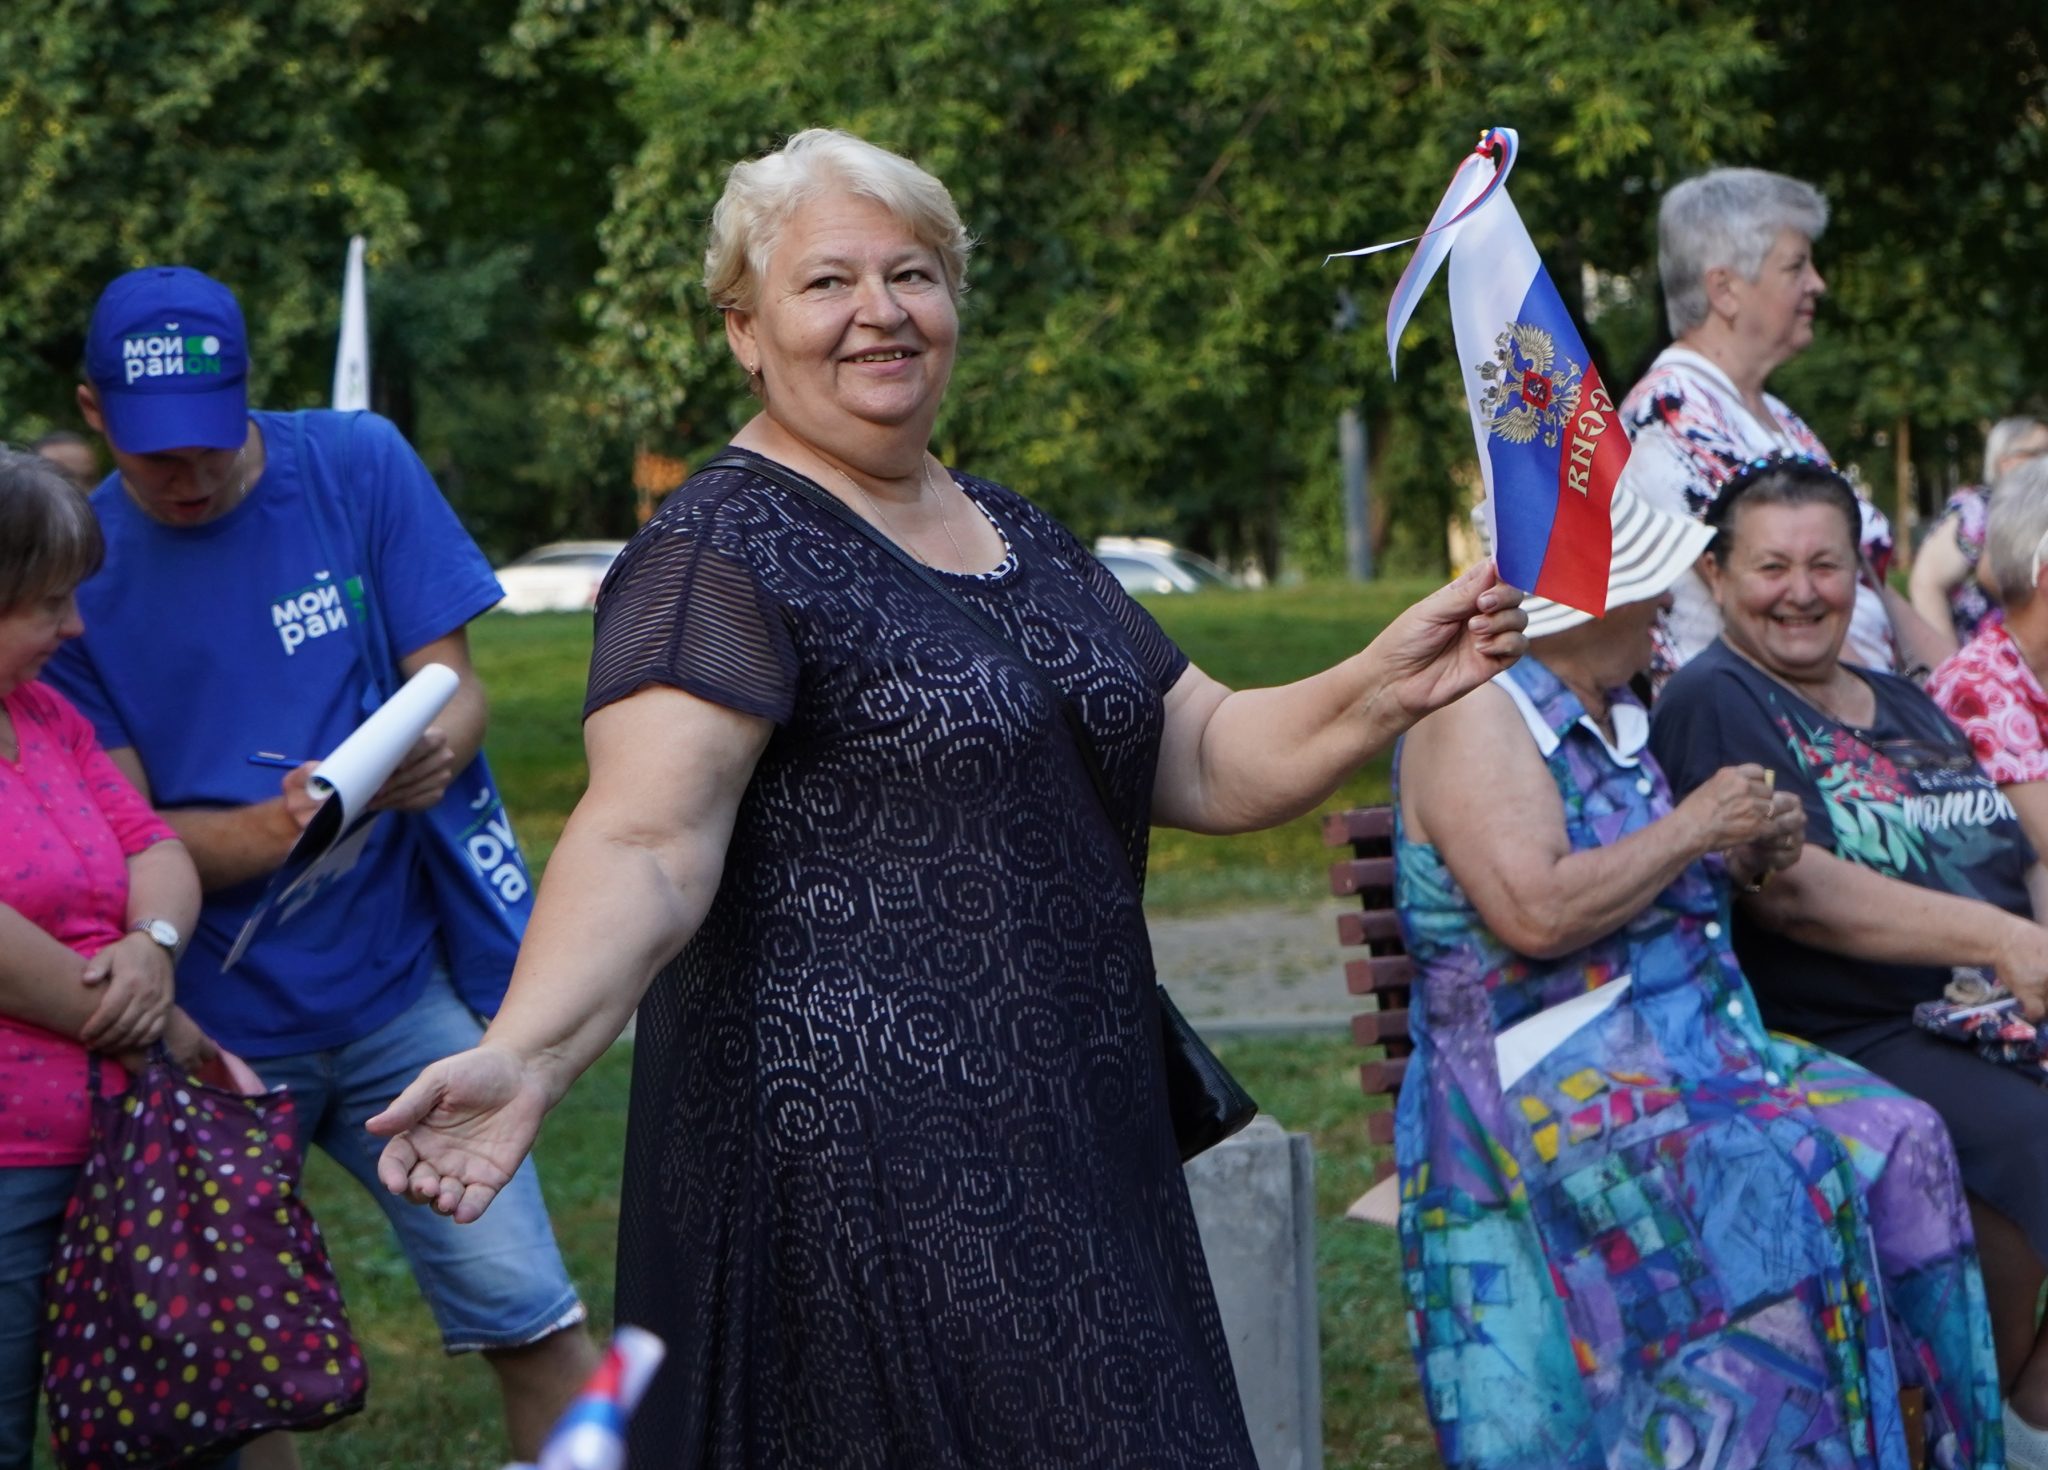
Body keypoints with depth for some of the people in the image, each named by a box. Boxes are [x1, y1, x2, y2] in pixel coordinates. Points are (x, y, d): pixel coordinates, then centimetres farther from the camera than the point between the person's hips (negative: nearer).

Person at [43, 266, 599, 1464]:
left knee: (529, 1318, -9)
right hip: (204, 1026, 1)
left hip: (393, 991, 0)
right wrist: (260, 834, -25)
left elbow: (456, 688, 0)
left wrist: (437, 750, -25)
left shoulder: (357, 464, -2)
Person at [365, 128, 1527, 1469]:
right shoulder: (724, 554, -10)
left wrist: (1384, 688, -3)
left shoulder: (1019, 537, 15)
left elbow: (1211, 762, 16)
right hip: (863, 1180, -8)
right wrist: (526, 1055, -40)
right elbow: (646, 847, -22)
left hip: (1079, 1146, 8)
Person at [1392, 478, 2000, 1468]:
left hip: (1693, 1045, 9)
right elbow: (1535, 914, -23)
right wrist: (1690, 830, -13)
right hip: (1549, 1080, -8)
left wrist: (1743, 860, 8)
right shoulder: (1477, 717, -10)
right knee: (1771, 1184, -30)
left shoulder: (1612, 714, 17)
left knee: (1896, 1147, -13)